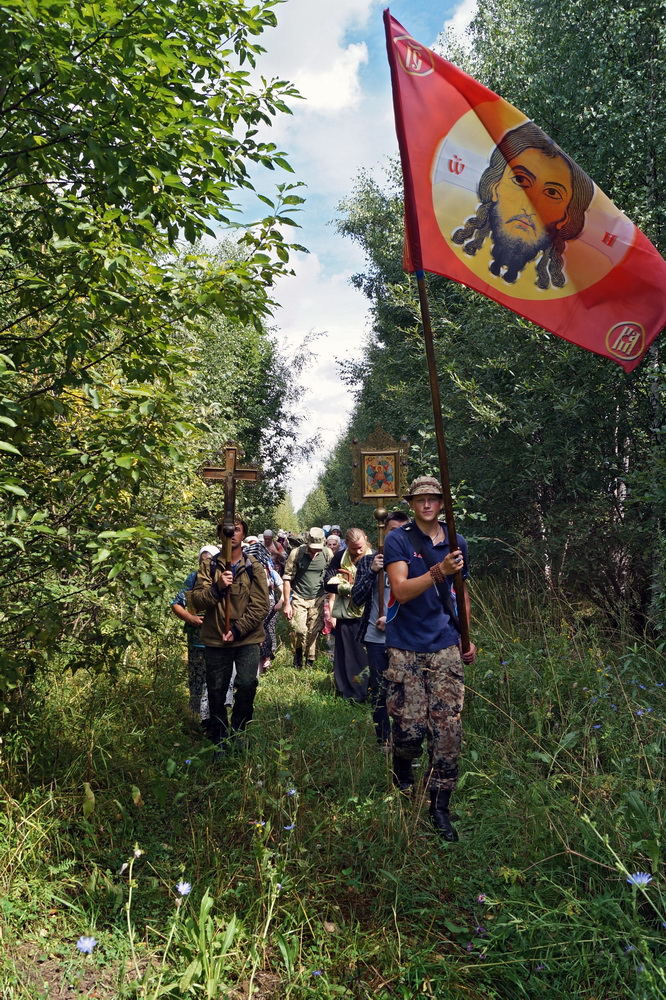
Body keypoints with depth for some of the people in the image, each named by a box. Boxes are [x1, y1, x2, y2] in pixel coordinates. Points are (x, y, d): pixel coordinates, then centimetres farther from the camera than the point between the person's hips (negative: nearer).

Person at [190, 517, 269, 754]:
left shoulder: (254, 567, 1)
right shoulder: (209, 566, 4)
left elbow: (261, 605, -5)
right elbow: (197, 601, -4)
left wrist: (237, 630, -13)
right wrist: (217, 588, -23)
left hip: (247, 639, -1)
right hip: (215, 640, 1)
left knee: (247, 684, -16)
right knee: (216, 691, 8)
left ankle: (237, 730, 9)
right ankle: (219, 738, 28)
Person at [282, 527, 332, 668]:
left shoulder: (327, 554, -4)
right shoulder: (296, 553, -11)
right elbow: (287, 578, -6)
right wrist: (287, 604, -8)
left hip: (318, 598, 2)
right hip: (298, 598, -2)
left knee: (313, 632, 4)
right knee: (299, 630, -13)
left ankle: (310, 662, 21)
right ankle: (298, 653, 16)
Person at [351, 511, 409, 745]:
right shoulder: (368, 561, 7)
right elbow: (357, 599, 1)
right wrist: (372, 572, -12)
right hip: (376, 638, 1)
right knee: (379, 693, 7)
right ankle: (383, 742, 19)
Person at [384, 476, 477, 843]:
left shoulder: (457, 543, 10)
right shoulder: (398, 541, -4)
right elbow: (401, 591, -16)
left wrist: (466, 637, 19)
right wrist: (438, 572, -29)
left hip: (445, 647, 3)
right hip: (405, 648, -3)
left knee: (448, 728, -1)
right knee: (410, 726, -3)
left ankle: (439, 808, 12)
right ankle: (402, 770, 31)